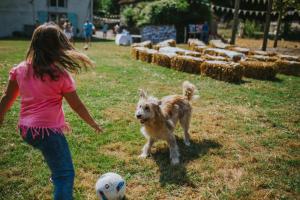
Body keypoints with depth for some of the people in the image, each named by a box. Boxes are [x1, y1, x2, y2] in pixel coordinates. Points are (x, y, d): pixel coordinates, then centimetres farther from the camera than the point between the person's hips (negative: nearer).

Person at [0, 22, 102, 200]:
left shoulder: (20, 69, 1)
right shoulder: (61, 75, -15)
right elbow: (77, 106, -7)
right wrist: (94, 124, 8)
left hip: (25, 129, 8)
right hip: (48, 130, -8)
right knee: (66, 174, 2)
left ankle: (57, 178, 60)